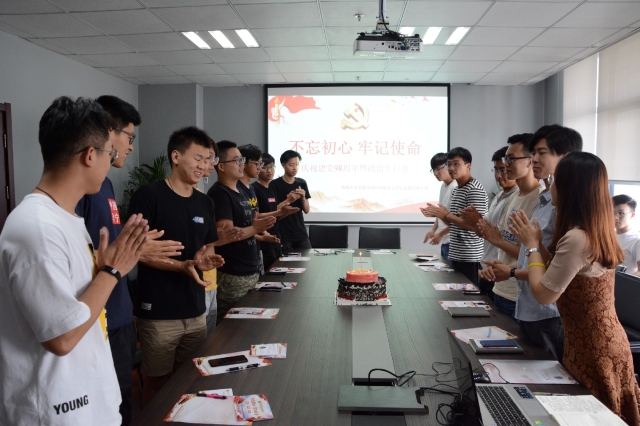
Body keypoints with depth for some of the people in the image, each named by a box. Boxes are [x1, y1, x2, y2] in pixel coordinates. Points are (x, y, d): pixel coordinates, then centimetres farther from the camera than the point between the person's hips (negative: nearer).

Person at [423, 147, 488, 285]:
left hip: (469, 258, -9)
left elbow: (475, 225, -22)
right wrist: (439, 214, 4)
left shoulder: (475, 190, -15)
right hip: (455, 256, 9)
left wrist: (446, 215, -19)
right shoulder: (457, 189, 16)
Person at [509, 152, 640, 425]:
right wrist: (534, 242, 6)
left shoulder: (576, 238, -27)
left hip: (593, 350, -9)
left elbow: (544, 294, -21)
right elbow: (559, 271, 11)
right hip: (602, 342, 9)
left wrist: (532, 246, -11)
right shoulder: (596, 232, 3)